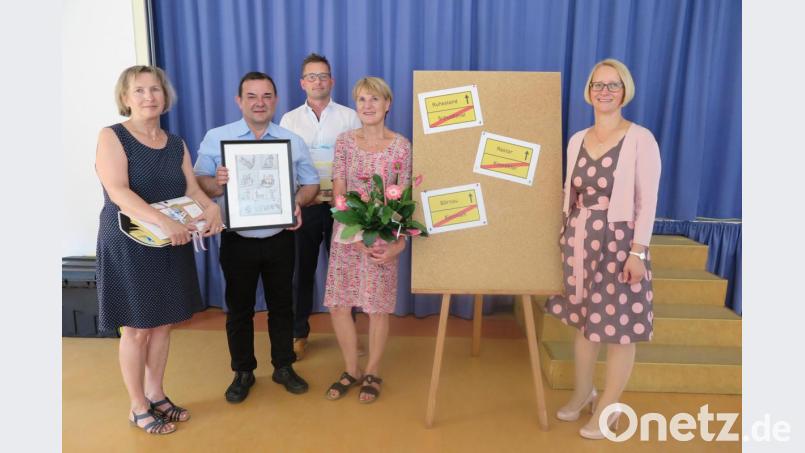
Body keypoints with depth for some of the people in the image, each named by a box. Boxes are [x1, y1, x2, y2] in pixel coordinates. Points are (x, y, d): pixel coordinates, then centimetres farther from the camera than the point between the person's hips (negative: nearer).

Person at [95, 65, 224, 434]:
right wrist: (164, 222, -34)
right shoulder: (112, 137, -7)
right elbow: (118, 192, -20)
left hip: (171, 247, 5)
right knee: (136, 329, 4)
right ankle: (138, 408, 21)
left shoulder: (176, 145, 9)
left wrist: (211, 207, -20)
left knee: (163, 324, 13)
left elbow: (191, 188, 3)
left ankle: (156, 396, 30)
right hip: (128, 245, -5)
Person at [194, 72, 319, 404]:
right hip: (237, 240, -1)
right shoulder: (216, 138, -1)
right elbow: (199, 183, -3)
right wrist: (216, 183, -26)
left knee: (281, 305, 13)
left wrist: (297, 202, -15)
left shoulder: (293, 141, 4)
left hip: (280, 239, 1)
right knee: (239, 308, 11)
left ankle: (283, 367, 30)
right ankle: (243, 372, 28)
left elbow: (311, 183, 6)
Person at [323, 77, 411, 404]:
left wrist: (398, 243, -14)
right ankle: (351, 371, 25)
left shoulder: (400, 146, -4)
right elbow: (338, 192, -2)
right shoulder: (345, 141, 2)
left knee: (378, 306, 5)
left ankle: (372, 374, 26)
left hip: (383, 234, -2)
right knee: (337, 304, 4)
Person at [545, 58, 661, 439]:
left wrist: (638, 251, -15)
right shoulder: (576, 140, 8)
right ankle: (582, 393, 35)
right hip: (578, 239, 5)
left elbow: (648, 201, -10)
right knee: (583, 320, 15)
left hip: (619, 241, -5)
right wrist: (566, 236, 10)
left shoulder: (640, 139, -8)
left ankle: (607, 408, 21)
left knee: (618, 328, 3)